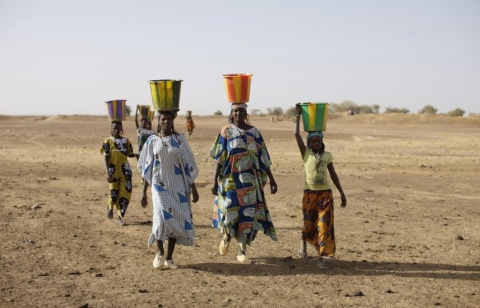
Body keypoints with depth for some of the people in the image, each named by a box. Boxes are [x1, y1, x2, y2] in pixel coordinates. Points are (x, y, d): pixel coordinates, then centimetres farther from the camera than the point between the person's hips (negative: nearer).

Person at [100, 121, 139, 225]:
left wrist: (135, 155, -9)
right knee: (114, 193, 0)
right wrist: (108, 173, -13)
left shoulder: (126, 141, 5)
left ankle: (121, 216, 11)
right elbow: (106, 158, -6)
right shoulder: (108, 141, -4)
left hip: (125, 171, 3)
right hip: (113, 172, -2)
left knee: (125, 193, -3)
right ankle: (110, 207, 34)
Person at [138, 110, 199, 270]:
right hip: (160, 185, -1)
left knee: (177, 220, -1)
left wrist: (193, 188, 0)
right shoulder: (152, 141, 2)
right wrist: (144, 192, 1)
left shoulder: (180, 139, 2)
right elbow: (147, 168, 4)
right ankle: (160, 252, 5)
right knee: (162, 217, -19)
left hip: (178, 185, 1)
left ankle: (169, 258, 12)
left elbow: (188, 165, 3)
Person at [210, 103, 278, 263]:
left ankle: (242, 251, 8)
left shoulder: (254, 132, 4)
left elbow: (263, 158, 7)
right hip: (231, 178, -2)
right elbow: (220, 158, -2)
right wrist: (215, 181, -6)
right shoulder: (226, 131, -1)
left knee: (248, 213, -2)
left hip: (250, 179, 2)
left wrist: (271, 179, 5)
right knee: (230, 212, -4)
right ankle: (226, 236, 29)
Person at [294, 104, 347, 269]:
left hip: (326, 194, 1)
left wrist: (341, 192, 11)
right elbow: (296, 134, -5)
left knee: (325, 225, -4)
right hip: (310, 193, -1)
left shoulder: (327, 156, 7)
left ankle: (321, 257, 0)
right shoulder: (306, 153, 2)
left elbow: (333, 175, 13)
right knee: (309, 224, 5)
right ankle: (303, 241, 38)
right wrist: (298, 115, -3)